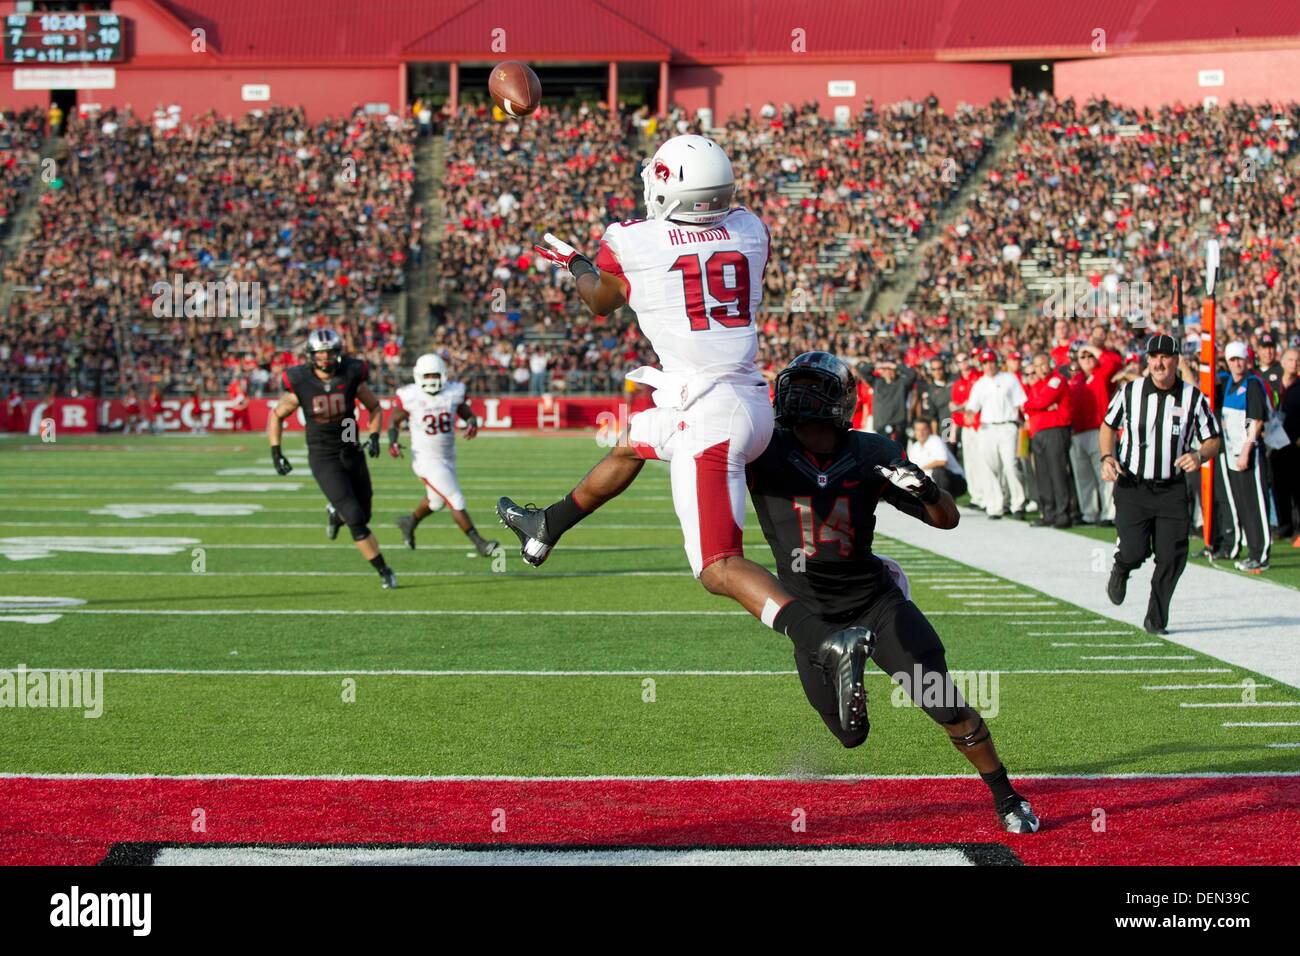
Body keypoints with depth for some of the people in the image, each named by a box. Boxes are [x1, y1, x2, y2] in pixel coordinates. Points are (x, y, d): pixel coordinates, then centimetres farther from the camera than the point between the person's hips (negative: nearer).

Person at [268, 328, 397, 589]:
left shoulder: (351, 377, -10)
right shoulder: (300, 384, -14)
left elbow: (374, 407, 7)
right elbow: (276, 416, 2)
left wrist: (374, 437, -8)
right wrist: (276, 453, -5)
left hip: (351, 453, 3)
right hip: (323, 458, -3)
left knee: (363, 516, 12)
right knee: (356, 520, -13)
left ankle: (334, 514, 47)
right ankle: (384, 572, -1)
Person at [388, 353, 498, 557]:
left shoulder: (454, 393, -6)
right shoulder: (409, 397, -15)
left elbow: (468, 414, 6)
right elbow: (394, 420, -1)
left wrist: (472, 424, -17)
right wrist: (392, 441, -18)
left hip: (448, 457, 6)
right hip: (427, 460, -6)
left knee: (436, 501, 25)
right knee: (456, 502, -10)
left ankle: (409, 523, 52)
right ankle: (480, 544, -3)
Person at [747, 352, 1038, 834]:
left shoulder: (870, 454, -10)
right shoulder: (765, 451, -14)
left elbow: (948, 520, -5)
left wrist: (926, 490, -26)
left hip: (875, 601, 0)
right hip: (812, 614, 0)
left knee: (945, 705, -10)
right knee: (851, 735, 12)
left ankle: (1006, 797, 8)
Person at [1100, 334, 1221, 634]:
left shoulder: (1193, 398, -2)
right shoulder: (1129, 392, -1)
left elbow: (1213, 440, 5)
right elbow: (1108, 426, 15)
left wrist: (1199, 456, -17)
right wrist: (1107, 457, -3)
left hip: (1172, 490, 1)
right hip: (1132, 486, -1)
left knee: (1172, 558, -5)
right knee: (1135, 551, -12)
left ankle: (1156, 619, 14)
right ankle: (1120, 569, 27)